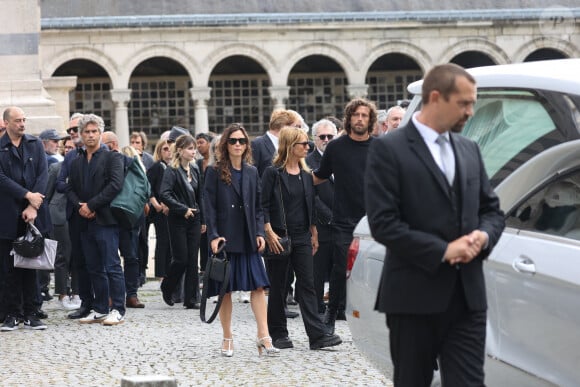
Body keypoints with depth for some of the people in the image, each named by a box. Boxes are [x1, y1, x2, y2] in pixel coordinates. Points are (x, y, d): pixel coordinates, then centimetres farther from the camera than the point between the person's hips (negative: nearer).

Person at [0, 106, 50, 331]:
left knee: (31, 265, 5)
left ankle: (30, 313, 10)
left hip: (33, 214, 2)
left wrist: (33, 206, -9)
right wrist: (27, 195, -15)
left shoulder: (35, 145, 9)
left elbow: (43, 175, 1)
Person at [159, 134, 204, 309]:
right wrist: (183, 209, -20)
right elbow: (165, 195, -20)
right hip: (178, 220, -6)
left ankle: (191, 299, 6)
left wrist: (203, 220, 13)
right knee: (181, 259, -5)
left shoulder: (195, 170, 10)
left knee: (192, 261, 3)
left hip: (194, 219, 6)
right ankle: (167, 287, 21)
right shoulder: (171, 171, -10)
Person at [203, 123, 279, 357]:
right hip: (225, 239, -3)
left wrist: (259, 233, 1)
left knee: (258, 285, -6)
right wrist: (213, 236, -14)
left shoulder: (252, 173, 12)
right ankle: (227, 338, 12)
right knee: (225, 289, 2)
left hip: (248, 239, 3)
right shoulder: (215, 173, -1)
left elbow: (258, 207, 13)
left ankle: (263, 337, -8)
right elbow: (209, 207, -5)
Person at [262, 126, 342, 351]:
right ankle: (278, 334, 14)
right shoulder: (273, 173, -6)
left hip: (302, 237, 5)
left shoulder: (306, 175, 11)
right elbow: (263, 206, -8)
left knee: (307, 285, -2)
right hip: (279, 237, -5)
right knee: (277, 286, 5)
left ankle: (317, 335, -9)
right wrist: (269, 233, -16)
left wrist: (313, 233, 14)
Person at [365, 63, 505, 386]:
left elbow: (492, 210, 18)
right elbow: (383, 223, -13)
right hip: (414, 297, -5)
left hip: (468, 296, 5)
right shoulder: (389, 150, -6)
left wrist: (483, 236, -6)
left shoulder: (470, 150, 14)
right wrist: (443, 251, -17)